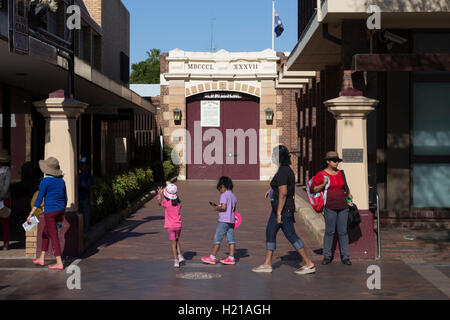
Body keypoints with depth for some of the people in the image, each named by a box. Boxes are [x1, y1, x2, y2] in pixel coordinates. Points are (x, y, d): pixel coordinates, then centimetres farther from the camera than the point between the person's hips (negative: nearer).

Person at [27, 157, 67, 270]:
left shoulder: (45, 181, -13)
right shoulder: (61, 181, 7)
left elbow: (39, 199, -16)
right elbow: (65, 199, 12)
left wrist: (31, 214, -14)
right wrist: (62, 214, 23)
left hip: (50, 212, -7)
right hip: (60, 210, 7)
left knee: (54, 237, -3)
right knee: (45, 233, 21)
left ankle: (59, 263, -3)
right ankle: (41, 259, 26)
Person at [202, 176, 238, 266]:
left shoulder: (224, 195, -11)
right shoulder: (233, 196, 14)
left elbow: (223, 207, -22)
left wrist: (218, 208, -2)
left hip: (223, 221, -8)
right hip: (231, 221, 8)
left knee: (217, 238, -2)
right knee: (231, 239, 5)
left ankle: (212, 257, 1)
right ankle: (231, 258, 4)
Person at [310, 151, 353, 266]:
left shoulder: (340, 173, 13)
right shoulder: (321, 174, -2)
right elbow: (313, 189, -3)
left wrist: (348, 194, 13)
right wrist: (323, 184, -17)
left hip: (343, 206, 4)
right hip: (330, 207, -4)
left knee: (343, 231, 3)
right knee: (329, 231, -1)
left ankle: (345, 256, 8)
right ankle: (327, 256, 9)